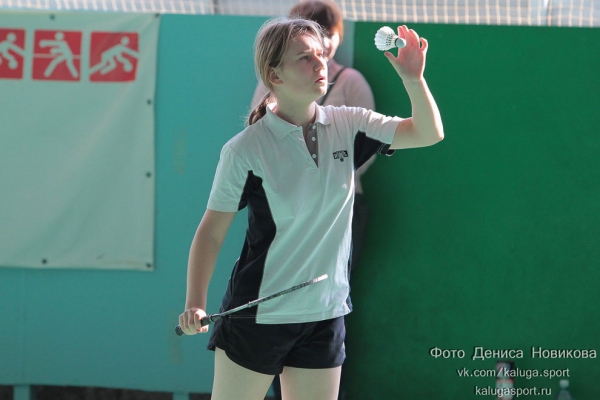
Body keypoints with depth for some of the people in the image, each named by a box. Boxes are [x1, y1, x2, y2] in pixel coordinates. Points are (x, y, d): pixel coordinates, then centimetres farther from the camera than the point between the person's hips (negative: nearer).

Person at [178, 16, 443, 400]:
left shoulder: (348, 126, 1)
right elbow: (212, 231, -7)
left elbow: (428, 133, 2)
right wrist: (195, 304, -18)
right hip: (257, 317, -4)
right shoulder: (246, 149, -11)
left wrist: (413, 78, -15)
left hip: (324, 317, 4)